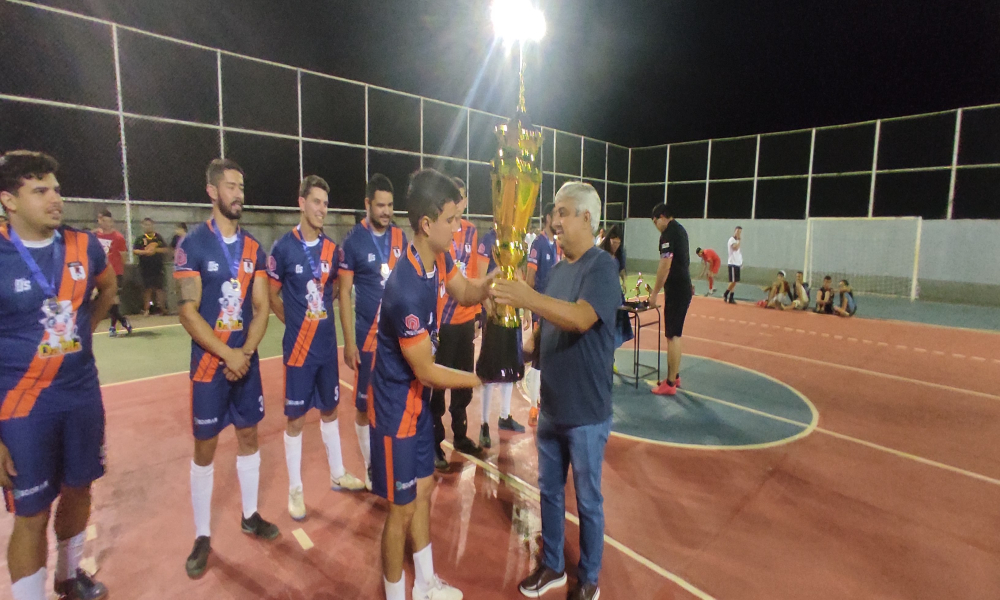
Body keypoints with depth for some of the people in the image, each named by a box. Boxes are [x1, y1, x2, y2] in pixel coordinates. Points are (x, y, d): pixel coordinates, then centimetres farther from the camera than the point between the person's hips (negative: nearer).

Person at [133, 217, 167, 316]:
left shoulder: (159, 237, 8)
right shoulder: (140, 239, 5)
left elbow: (165, 249, 3)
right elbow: (134, 251, -2)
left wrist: (156, 250, -13)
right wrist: (145, 252, -16)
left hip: (158, 267, 0)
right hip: (145, 268, 0)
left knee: (159, 288, 2)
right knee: (147, 289, 4)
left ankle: (162, 307, 7)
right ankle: (146, 309, 10)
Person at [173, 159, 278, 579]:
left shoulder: (254, 249, 4)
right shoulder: (192, 245, -9)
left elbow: (261, 308, 2)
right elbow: (188, 312, -13)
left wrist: (246, 352, -10)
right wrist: (227, 354, -17)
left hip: (247, 360, 4)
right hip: (210, 363, -4)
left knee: (248, 436, 14)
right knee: (205, 446, 6)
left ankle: (250, 516, 31)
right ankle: (202, 535, 22)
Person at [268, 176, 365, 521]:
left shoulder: (331, 249, 3)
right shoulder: (283, 247, -11)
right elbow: (272, 295, -3)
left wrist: (320, 318, 8)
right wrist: (295, 323, 2)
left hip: (328, 345, 5)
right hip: (298, 347, -4)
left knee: (330, 410, 16)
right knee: (296, 417, 6)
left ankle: (338, 475, 32)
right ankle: (295, 489, 22)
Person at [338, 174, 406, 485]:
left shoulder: (400, 237, 3)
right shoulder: (353, 241, -8)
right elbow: (344, 293, -6)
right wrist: (348, 342, -9)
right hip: (368, 335, -3)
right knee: (365, 404, 8)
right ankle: (370, 466, 26)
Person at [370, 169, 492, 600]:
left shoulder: (439, 258, -7)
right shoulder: (408, 292, -33)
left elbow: (466, 293, 10)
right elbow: (427, 372, -24)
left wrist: (493, 279, -11)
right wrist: (482, 378, -13)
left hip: (418, 401, 9)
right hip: (397, 407, -9)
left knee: (423, 490, 22)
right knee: (402, 509, 9)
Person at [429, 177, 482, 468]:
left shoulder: (471, 231, 9)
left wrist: (476, 313, 13)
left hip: (466, 320, 6)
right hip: (441, 321, -6)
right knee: (437, 385, 6)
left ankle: (460, 435, 34)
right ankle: (434, 443, 22)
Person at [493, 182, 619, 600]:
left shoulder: (602, 267, -16)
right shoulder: (558, 269, 7)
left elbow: (581, 318, -33)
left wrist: (528, 298, -44)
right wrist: (525, 344, -7)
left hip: (586, 414, -7)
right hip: (551, 408, 7)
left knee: (587, 501, 13)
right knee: (550, 492, 21)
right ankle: (552, 566, 42)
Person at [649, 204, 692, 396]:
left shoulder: (668, 233, -15)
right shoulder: (680, 229, 14)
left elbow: (665, 266, -21)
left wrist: (654, 293, -16)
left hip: (675, 291, -9)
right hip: (685, 288, 9)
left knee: (672, 336, -4)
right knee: (676, 335, 17)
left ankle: (670, 384, 3)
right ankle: (675, 376, 27)